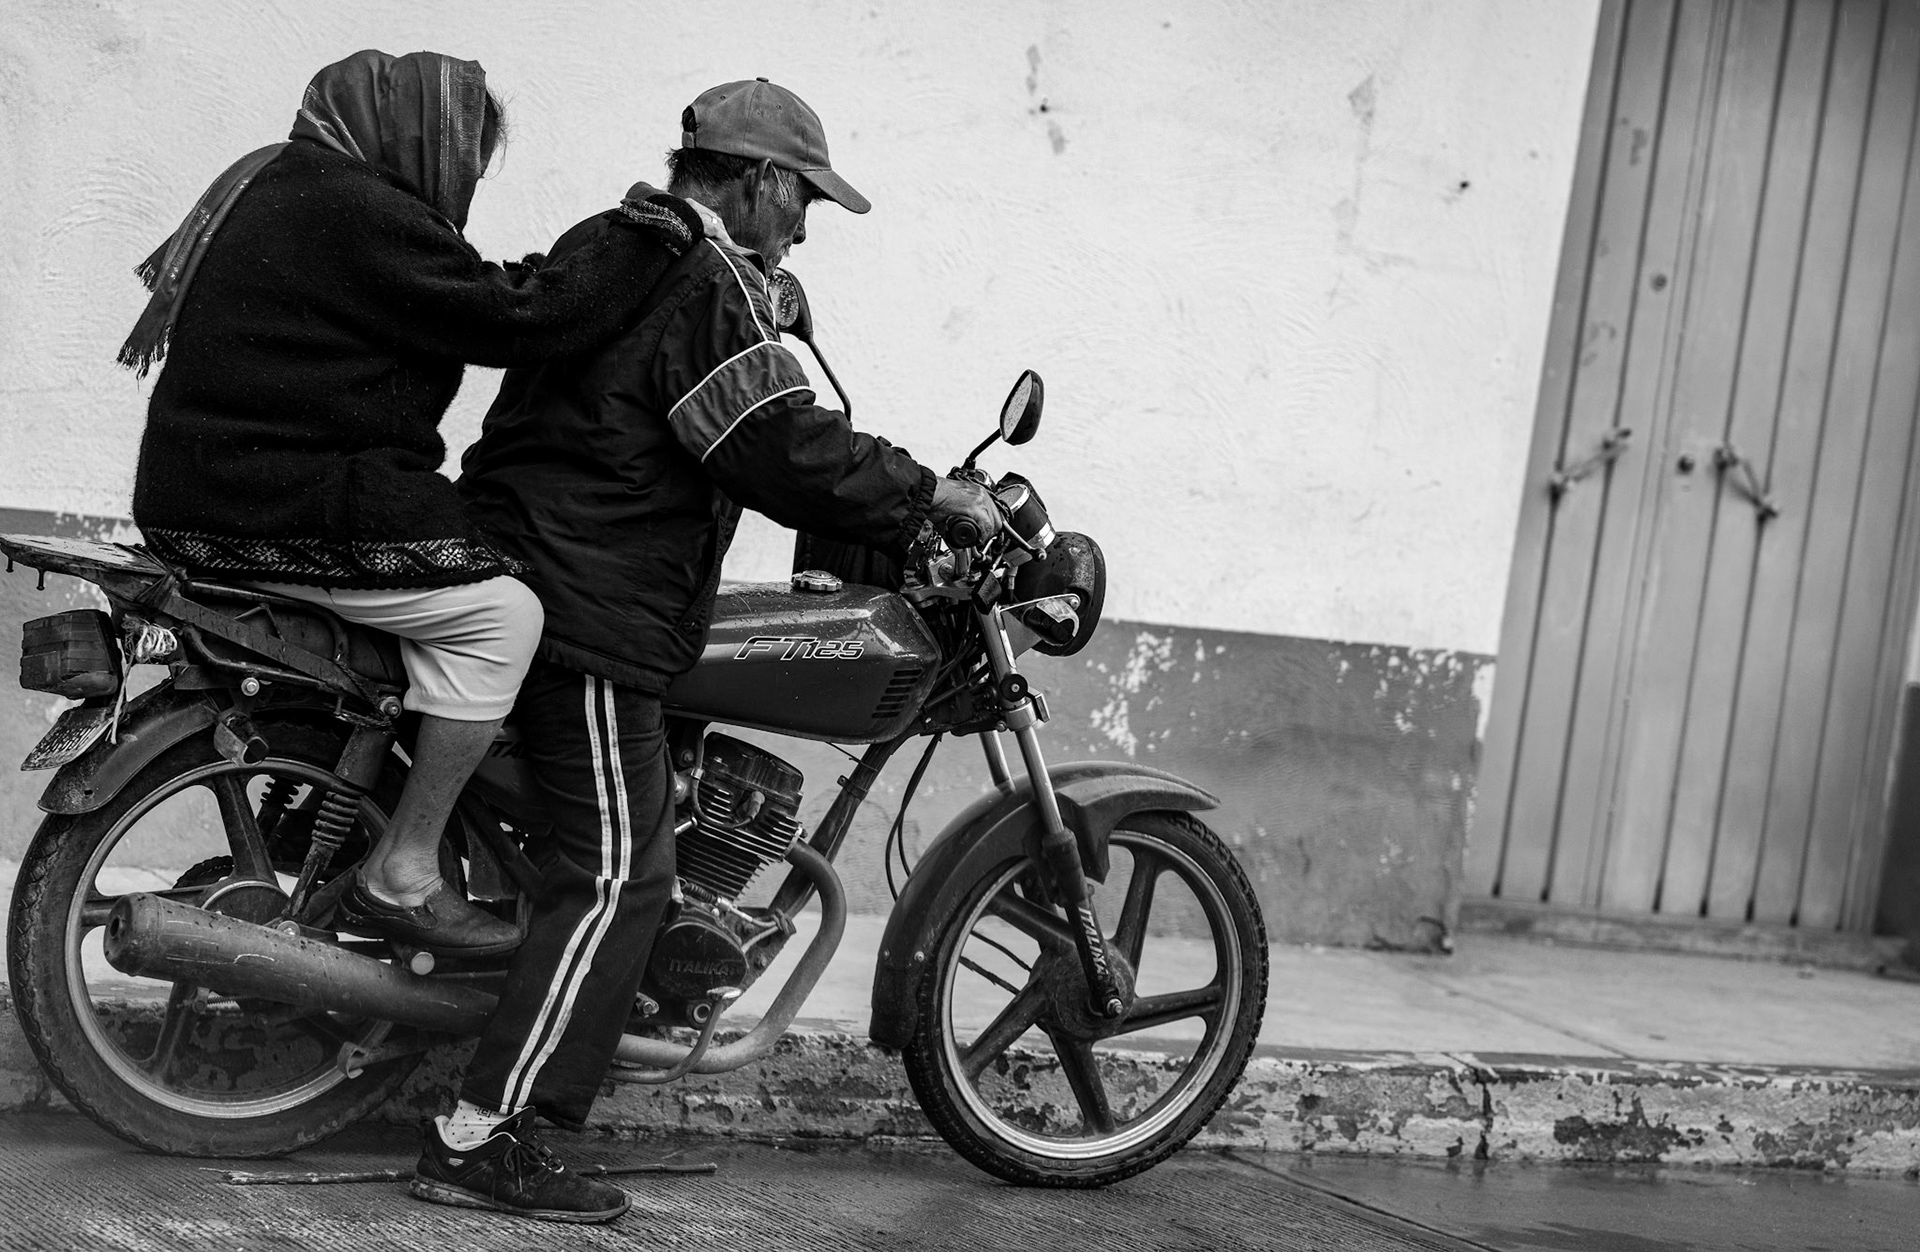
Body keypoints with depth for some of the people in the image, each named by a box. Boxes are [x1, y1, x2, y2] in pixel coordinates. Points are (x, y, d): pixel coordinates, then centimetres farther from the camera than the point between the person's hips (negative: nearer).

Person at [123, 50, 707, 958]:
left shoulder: (273, 179, 17)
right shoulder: (360, 213, -16)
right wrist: (653, 232, -12)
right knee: (497, 611, -14)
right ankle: (401, 876, -9)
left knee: (470, 567, 23)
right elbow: (518, 322, -19)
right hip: (283, 506, -11)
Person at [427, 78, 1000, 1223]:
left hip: (523, 565, 11)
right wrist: (930, 494, -8)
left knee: (608, 858, 15)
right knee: (621, 874, -9)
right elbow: (782, 446, -19)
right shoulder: (706, 281, -13)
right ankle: (484, 1137, -9)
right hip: (589, 612, -11)